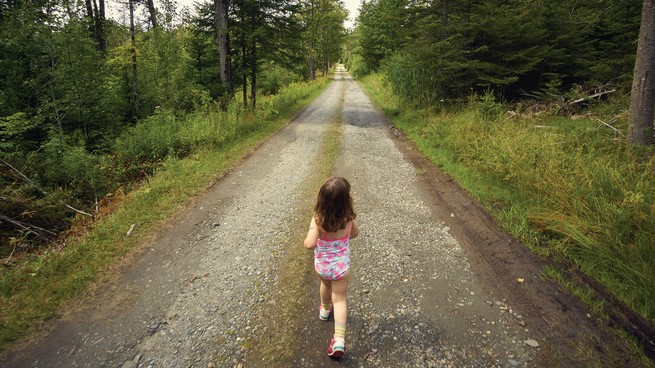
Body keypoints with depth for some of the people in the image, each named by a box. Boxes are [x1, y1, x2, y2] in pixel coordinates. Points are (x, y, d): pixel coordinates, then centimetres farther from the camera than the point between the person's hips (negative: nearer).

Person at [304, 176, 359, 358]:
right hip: (341, 266, 0)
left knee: (325, 285, 31)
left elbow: (309, 244, -32)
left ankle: (325, 309, 60)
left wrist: (308, 235, -11)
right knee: (339, 298, 12)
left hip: (321, 266, 0)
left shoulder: (318, 220, -27)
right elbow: (354, 234, 1)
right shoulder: (348, 218, -18)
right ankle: (339, 339, 1)